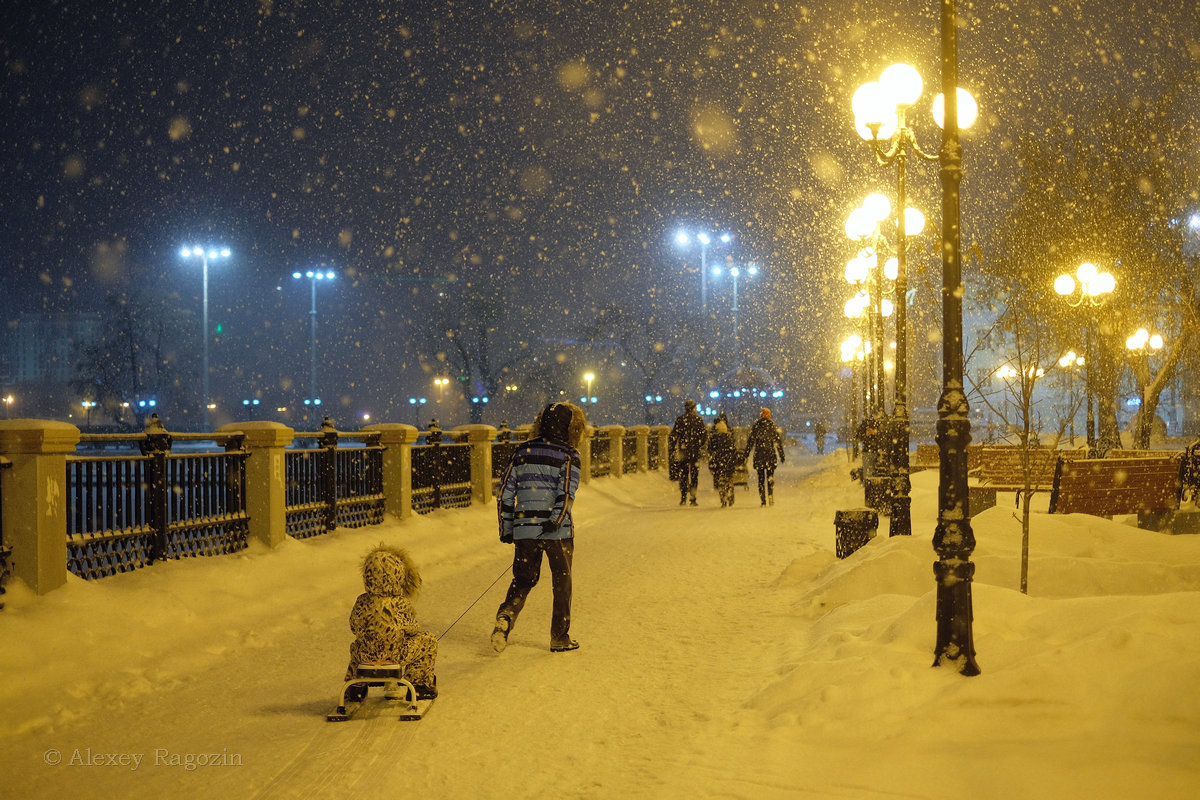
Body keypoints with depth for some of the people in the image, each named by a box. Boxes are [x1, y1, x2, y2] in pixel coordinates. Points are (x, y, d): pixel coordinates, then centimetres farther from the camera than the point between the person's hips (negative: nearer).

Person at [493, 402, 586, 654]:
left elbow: (505, 494, 10)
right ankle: (560, 638, 15)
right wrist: (556, 521, -19)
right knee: (562, 583, 11)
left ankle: (505, 616, -11)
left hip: (524, 529, 4)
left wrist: (506, 529, 15)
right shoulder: (568, 455, -4)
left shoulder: (522, 451, 9)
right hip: (558, 532, -3)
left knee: (522, 580, 15)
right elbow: (566, 494, -18)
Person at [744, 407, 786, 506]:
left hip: (759, 455, 0)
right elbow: (778, 442, 3)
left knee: (761, 478, 6)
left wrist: (746, 454, 4)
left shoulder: (756, 426, -2)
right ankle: (771, 499, 0)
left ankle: (763, 500, 1)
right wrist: (782, 455, 9)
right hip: (770, 454, 0)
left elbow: (750, 441, -2)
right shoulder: (772, 426, 1)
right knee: (770, 477, 8)